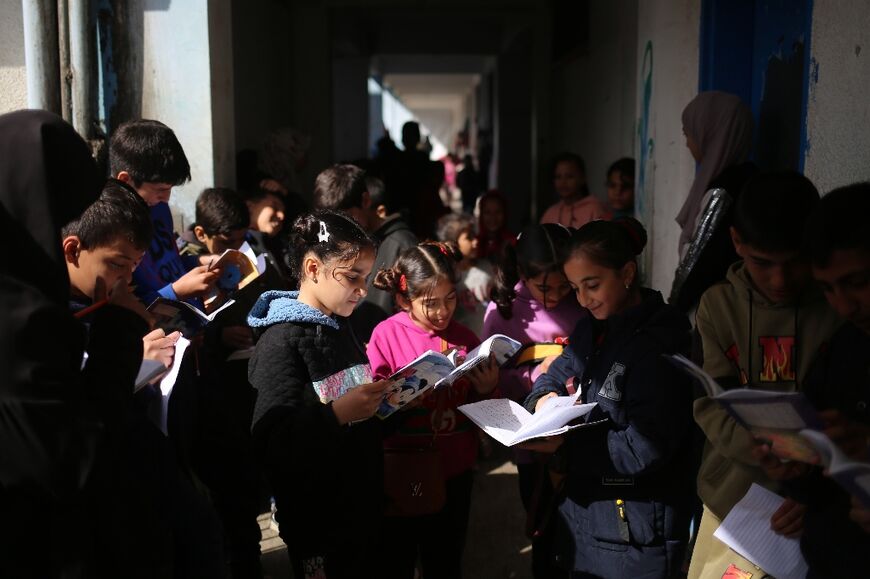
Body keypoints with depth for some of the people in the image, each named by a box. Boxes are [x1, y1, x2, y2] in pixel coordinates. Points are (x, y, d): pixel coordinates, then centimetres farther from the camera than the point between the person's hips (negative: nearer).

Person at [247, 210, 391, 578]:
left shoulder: (338, 327, 9)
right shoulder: (283, 340, -18)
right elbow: (270, 443, -26)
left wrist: (382, 397, 2)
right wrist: (337, 413, -36)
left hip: (362, 505, 8)